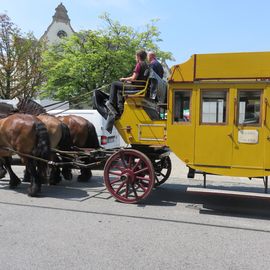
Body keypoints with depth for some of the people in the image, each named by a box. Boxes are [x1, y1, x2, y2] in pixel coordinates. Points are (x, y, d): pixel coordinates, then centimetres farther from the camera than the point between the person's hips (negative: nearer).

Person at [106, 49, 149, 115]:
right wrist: (128, 79, 19)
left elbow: (134, 78, -19)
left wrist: (124, 79, -3)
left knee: (114, 84, -6)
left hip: (136, 86, -10)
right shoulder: (146, 65, 15)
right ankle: (120, 108, 22)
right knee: (119, 91, 28)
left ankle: (111, 103, -7)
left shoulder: (139, 64, -13)